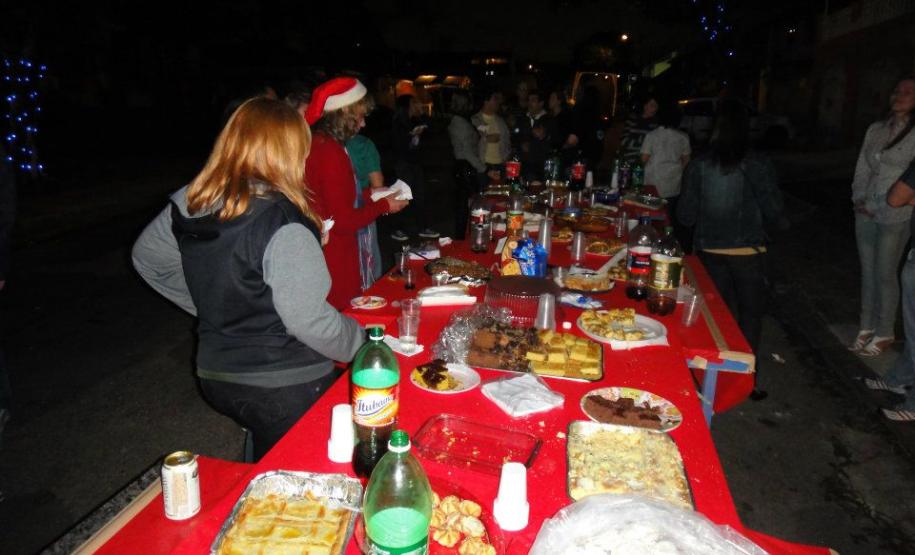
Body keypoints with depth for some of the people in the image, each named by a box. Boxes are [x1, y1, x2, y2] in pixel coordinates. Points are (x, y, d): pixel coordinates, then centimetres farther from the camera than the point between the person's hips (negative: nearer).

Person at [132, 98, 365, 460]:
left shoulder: (189, 203, -3)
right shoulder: (282, 224, -25)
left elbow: (146, 257, 13)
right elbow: (309, 320, -25)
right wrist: (359, 341, -7)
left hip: (215, 374, 7)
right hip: (284, 389, -6)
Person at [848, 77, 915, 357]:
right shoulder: (875, 129, 9)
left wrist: (877, 205, -12)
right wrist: (859, 198, 0)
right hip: (866, 213, 5)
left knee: (885, 274, 1)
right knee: (867, 271, 11)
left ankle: (884, 332, 16)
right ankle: (867, 326, 23)